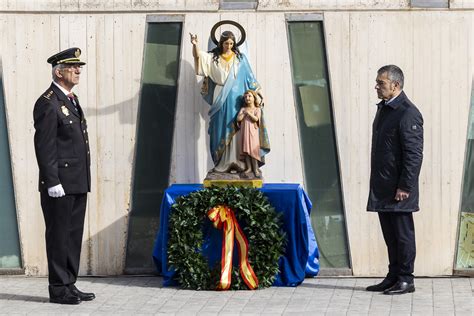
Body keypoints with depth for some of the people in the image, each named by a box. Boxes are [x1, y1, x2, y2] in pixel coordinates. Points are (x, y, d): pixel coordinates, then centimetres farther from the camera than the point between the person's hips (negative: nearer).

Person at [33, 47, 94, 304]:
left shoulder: (71, 100, 17)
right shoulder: (48, 103, -12)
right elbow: (44, 146, -16)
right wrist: (53, 182, -20)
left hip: (77, 184, 9)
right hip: (60, 184, -9)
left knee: (74, 235, 12)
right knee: (59, 235, -2)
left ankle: (69, 285, 20)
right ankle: (59, 289, 5)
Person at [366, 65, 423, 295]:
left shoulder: (408, 113, -15)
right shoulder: (383, 108, 15)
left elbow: (414, 154, -17)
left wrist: (405, 187, -19)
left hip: (399, 188, -9)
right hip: (382, 188, 9)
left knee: (403, 233, 0)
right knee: (390, 234, 14)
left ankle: (406, 280, 7)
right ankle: (393, 277, 21)